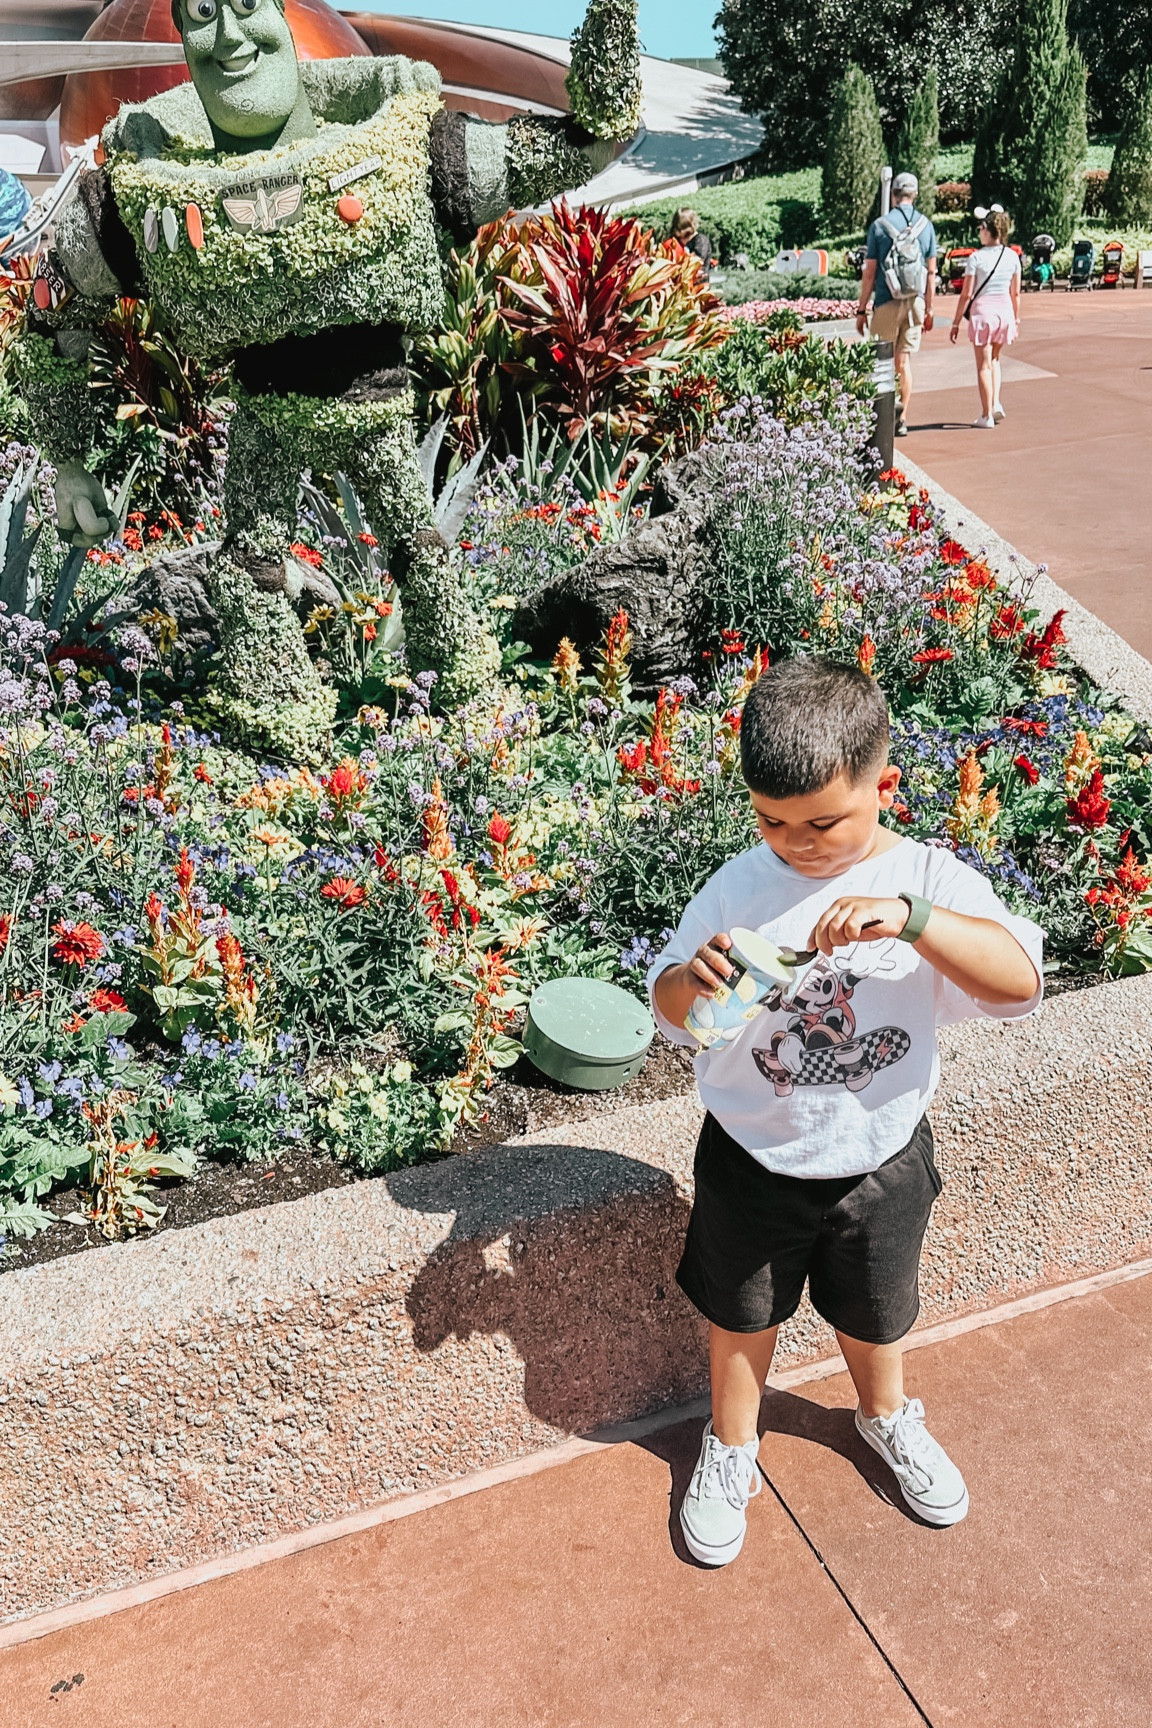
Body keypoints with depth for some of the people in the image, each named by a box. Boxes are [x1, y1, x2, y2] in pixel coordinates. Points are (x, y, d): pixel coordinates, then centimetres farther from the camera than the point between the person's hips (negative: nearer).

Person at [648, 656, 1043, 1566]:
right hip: (753, 1157, 0)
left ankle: (887, 1414, 58)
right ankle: (731, 1448, 49)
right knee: (741, 1312, 21)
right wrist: (696, 980, -32)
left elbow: (1019, 983, -31)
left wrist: (907, 917, -45)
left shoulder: (932, 881, -17)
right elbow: (669, 1010, -8)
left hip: (881, 1160, 0)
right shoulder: (739, 888, -15)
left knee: (873, 1310, 26)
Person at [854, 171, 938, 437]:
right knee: (905, 360, 9)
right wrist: (928, 309, 14)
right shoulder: (926, 225, 4)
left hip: (887, 302, -3)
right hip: (915, 301, 3)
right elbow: (931, 272, 7)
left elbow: (870, 272, -5)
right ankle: (901, 418, 10)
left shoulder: (879, 225, -5)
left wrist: (861, 309, 1)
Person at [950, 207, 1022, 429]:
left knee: (984, 365, 3)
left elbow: (966, 294, -11)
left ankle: (987, 416, 4)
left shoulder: (977, 257, -10)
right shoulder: (1012, 256, 3)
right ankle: (996, 403, 13)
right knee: (994, 359, 25)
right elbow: (1015, 293, 7)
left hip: (983, 311, -4)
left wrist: (956, 323, -4)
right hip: (1005, 310, 4)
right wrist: (1016, 319, 17)